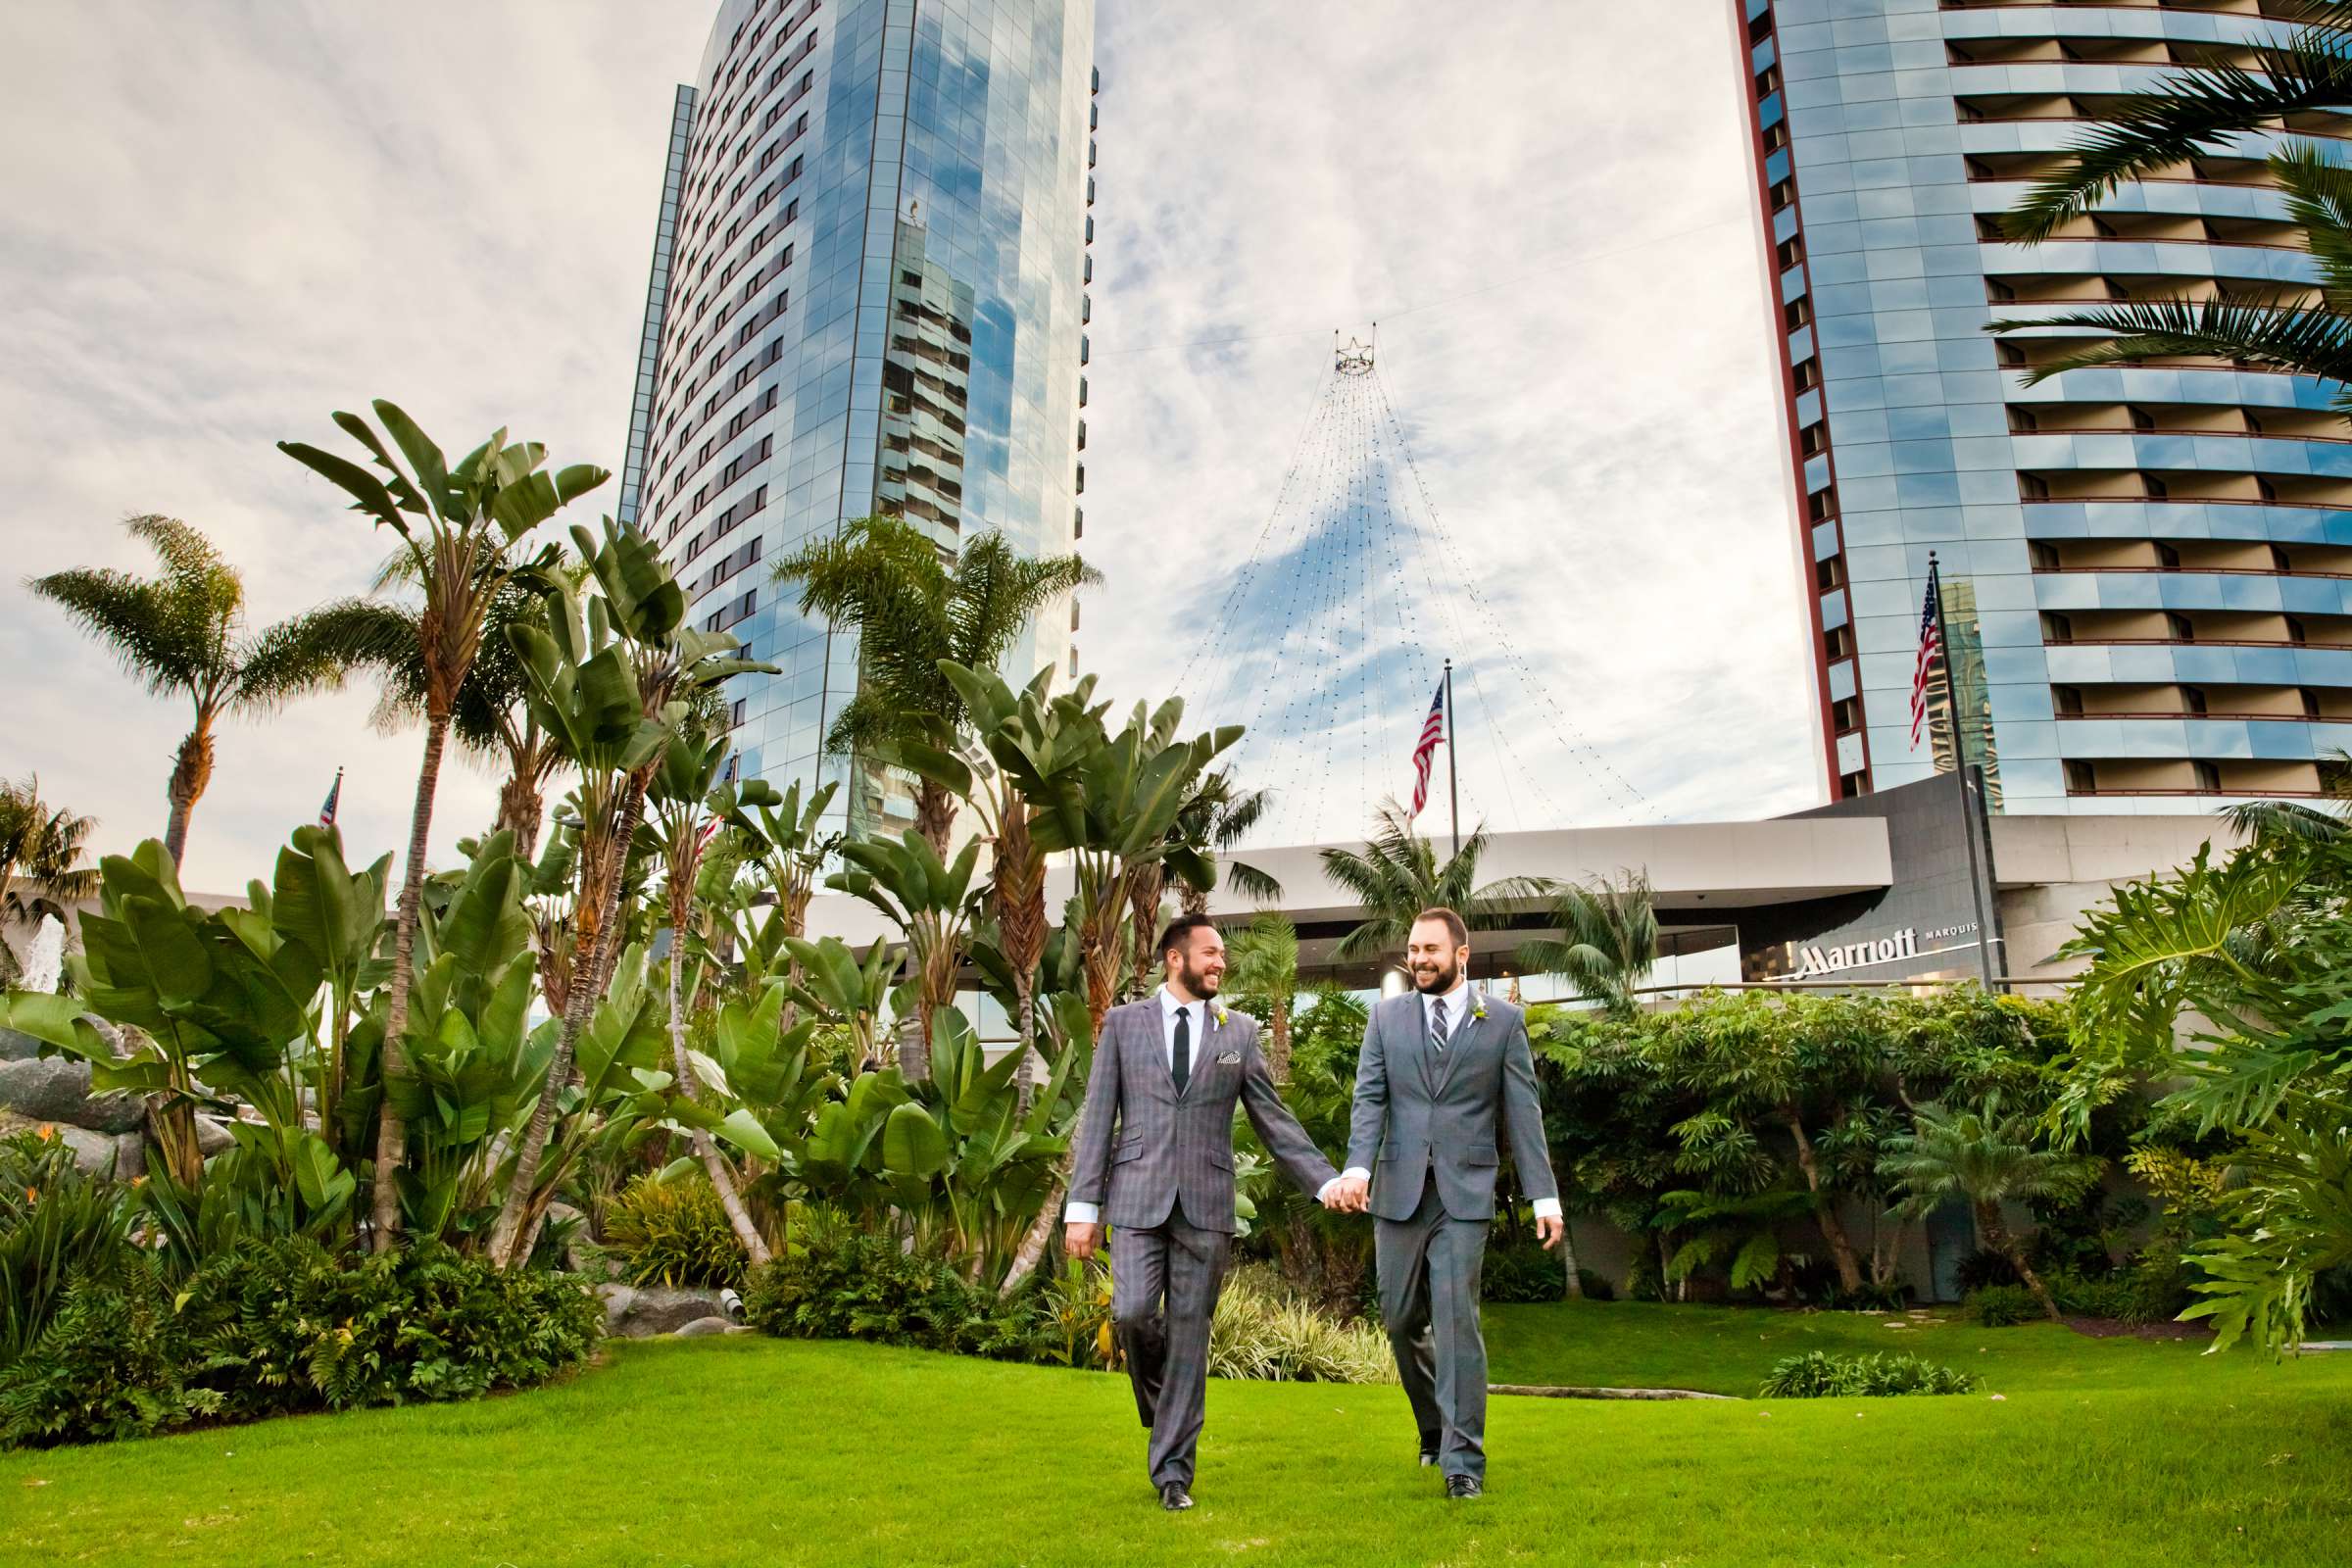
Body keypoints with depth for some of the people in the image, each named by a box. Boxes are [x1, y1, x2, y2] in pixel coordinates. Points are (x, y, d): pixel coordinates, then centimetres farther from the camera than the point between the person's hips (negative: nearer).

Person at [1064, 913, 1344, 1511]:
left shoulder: (1239, 1031, 8)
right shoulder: (1122, 1023, 5)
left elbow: (1274, 1120, 9)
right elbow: (1097, 1119, 4)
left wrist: (1327, 1182, 1)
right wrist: (1082, 1206, -1)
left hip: (1206, 1204, 1)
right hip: (1138, 1199, -1)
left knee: (1189, 1337, 3)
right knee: (1132, 1314, -13)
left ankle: (1173, 1472, 16)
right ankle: (1159, 1397, 21)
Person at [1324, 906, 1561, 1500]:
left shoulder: (1504, 1020, 2)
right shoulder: (1386, 1016, 7)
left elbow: (1523, 1111, 1)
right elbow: (1369, 1098, -1)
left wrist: (1544, 1194, -5)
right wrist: (1357, 1168, -16)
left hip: (1464, 1194, -3)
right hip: (1398, 1190, 3)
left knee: (1457, 1321, -7)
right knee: (1402, 1321, 12)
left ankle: (1463, 1460, 4)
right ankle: (1435, 1424, 35)